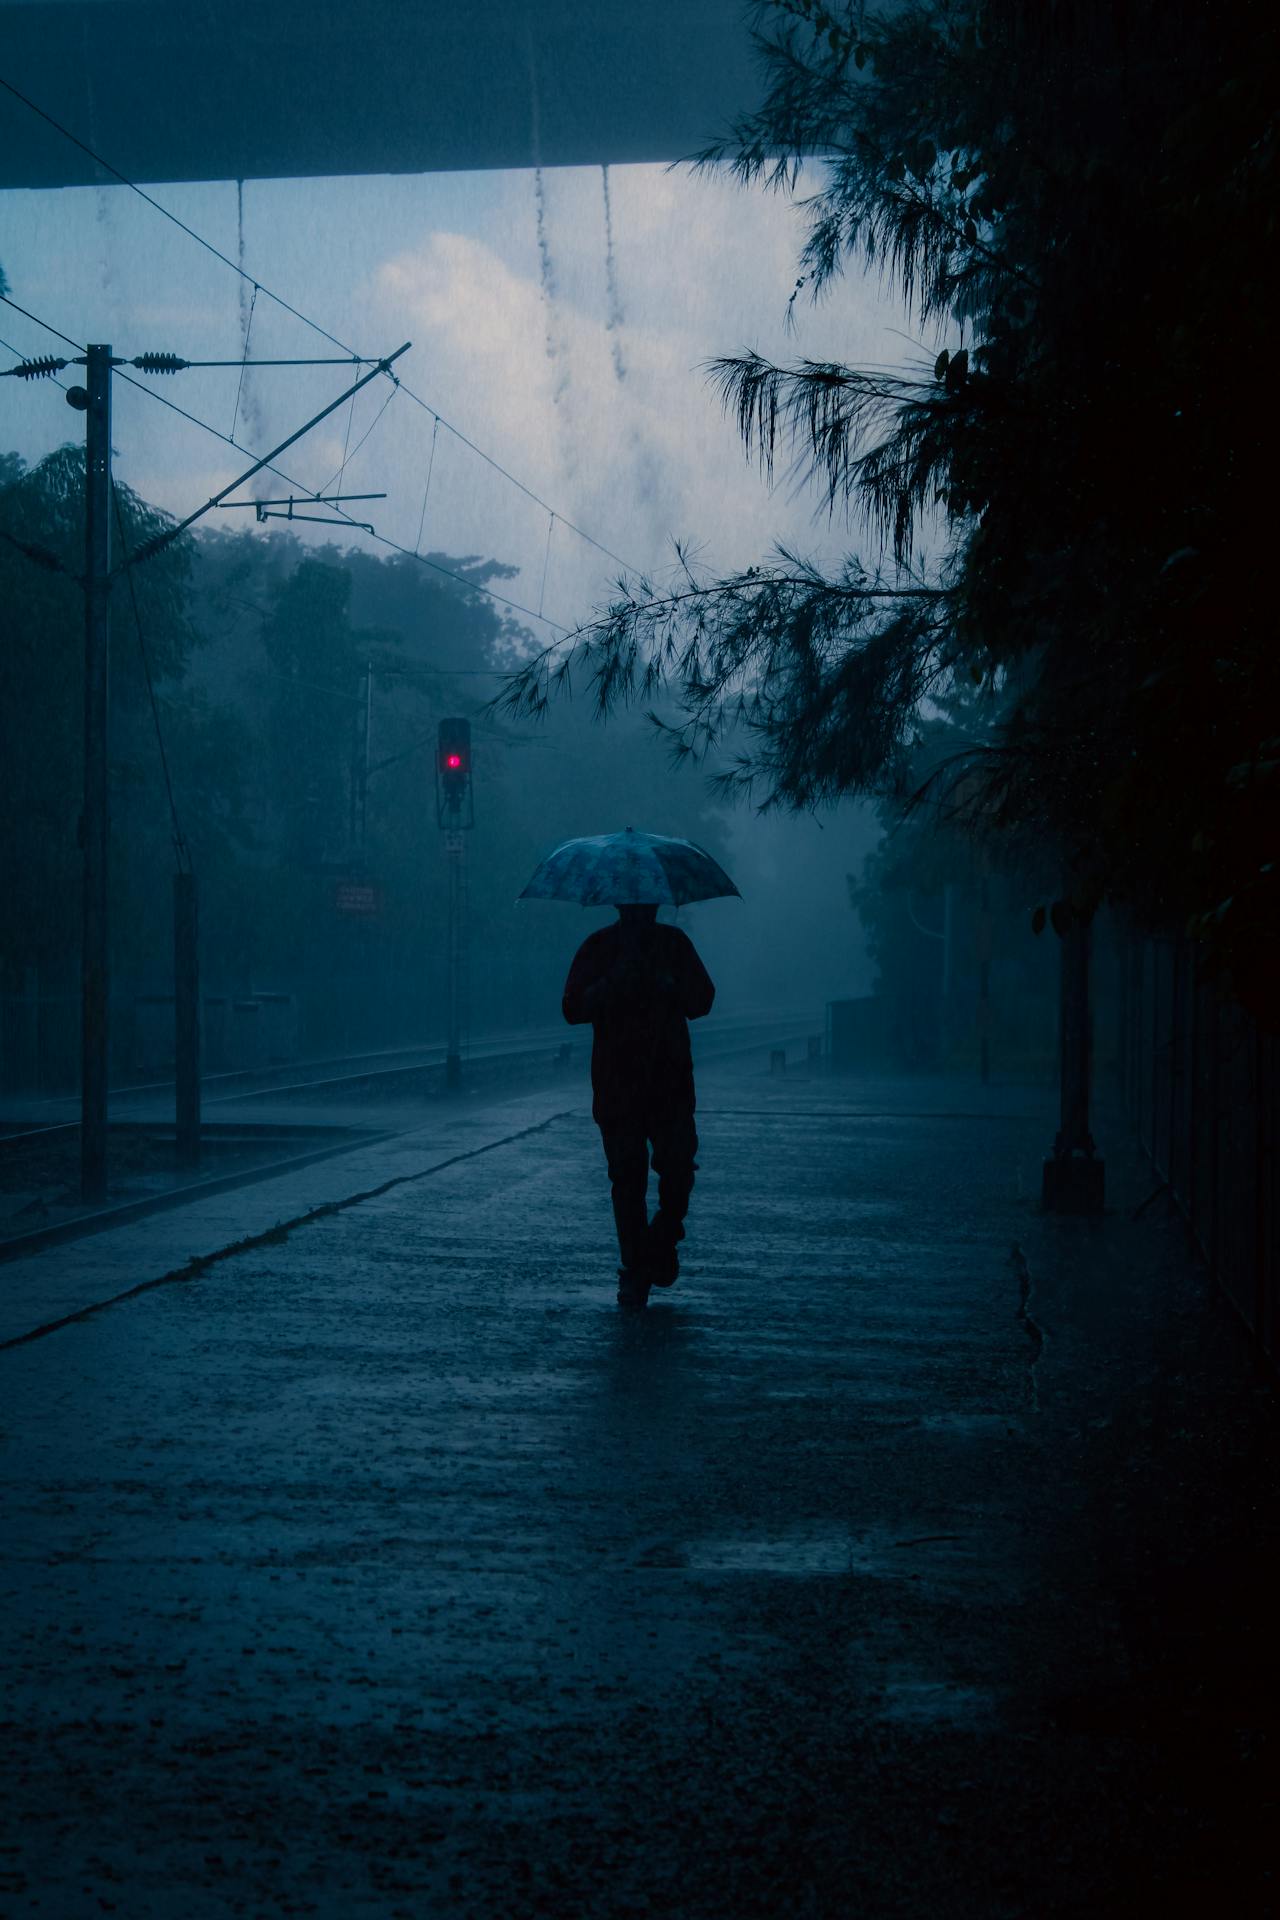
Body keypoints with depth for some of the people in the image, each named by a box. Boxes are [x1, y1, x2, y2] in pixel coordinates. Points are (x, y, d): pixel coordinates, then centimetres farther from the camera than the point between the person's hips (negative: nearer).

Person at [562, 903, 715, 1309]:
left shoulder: (674, 943, 10)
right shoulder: (598, 948, 4)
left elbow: (701, 1001, 5)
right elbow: (573, 1008, -4)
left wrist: (666, 985, -12)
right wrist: (615, 982, -17)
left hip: (671, 1084, 1)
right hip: (617, 1085, -1)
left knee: (678, 1169, -11)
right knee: (627, 1177, -2)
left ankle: (663, 1241, 16)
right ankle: (634, 1270, 8)